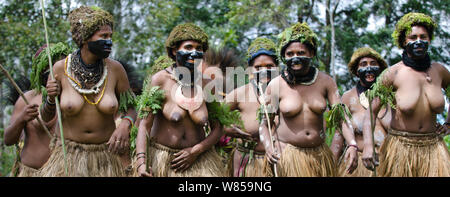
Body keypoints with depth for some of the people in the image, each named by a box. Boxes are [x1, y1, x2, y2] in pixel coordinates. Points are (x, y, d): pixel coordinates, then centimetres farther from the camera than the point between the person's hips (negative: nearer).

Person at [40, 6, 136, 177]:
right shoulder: (61, 68, -8)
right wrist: (51, 98, -18)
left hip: (106, 155, 1)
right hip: (68, 155, 0)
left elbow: (130, 108, 3)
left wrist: (125, 124, -19)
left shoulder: (115, 69, -9)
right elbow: (47, 117, 2)